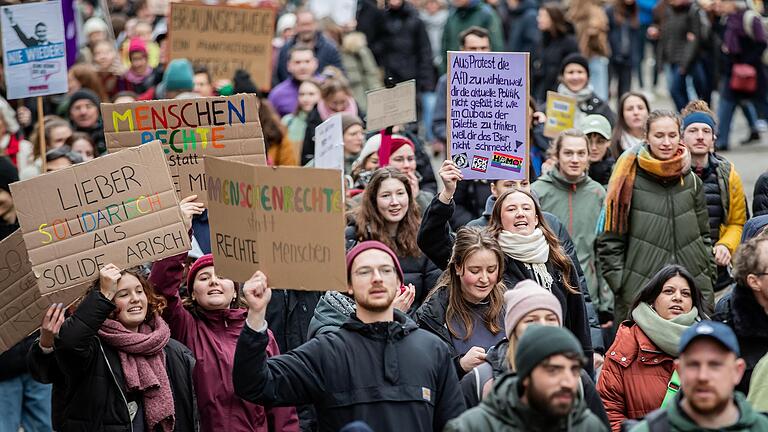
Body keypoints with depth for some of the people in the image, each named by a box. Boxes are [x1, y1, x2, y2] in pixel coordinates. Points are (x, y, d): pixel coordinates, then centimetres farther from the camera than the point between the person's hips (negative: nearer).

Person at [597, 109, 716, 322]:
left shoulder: (692, 182, 12)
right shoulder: (630, 181, -1)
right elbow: (610, 240, 1)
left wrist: (708, 279, 11)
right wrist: (620, 284, -5)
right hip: (640, 293, -4)